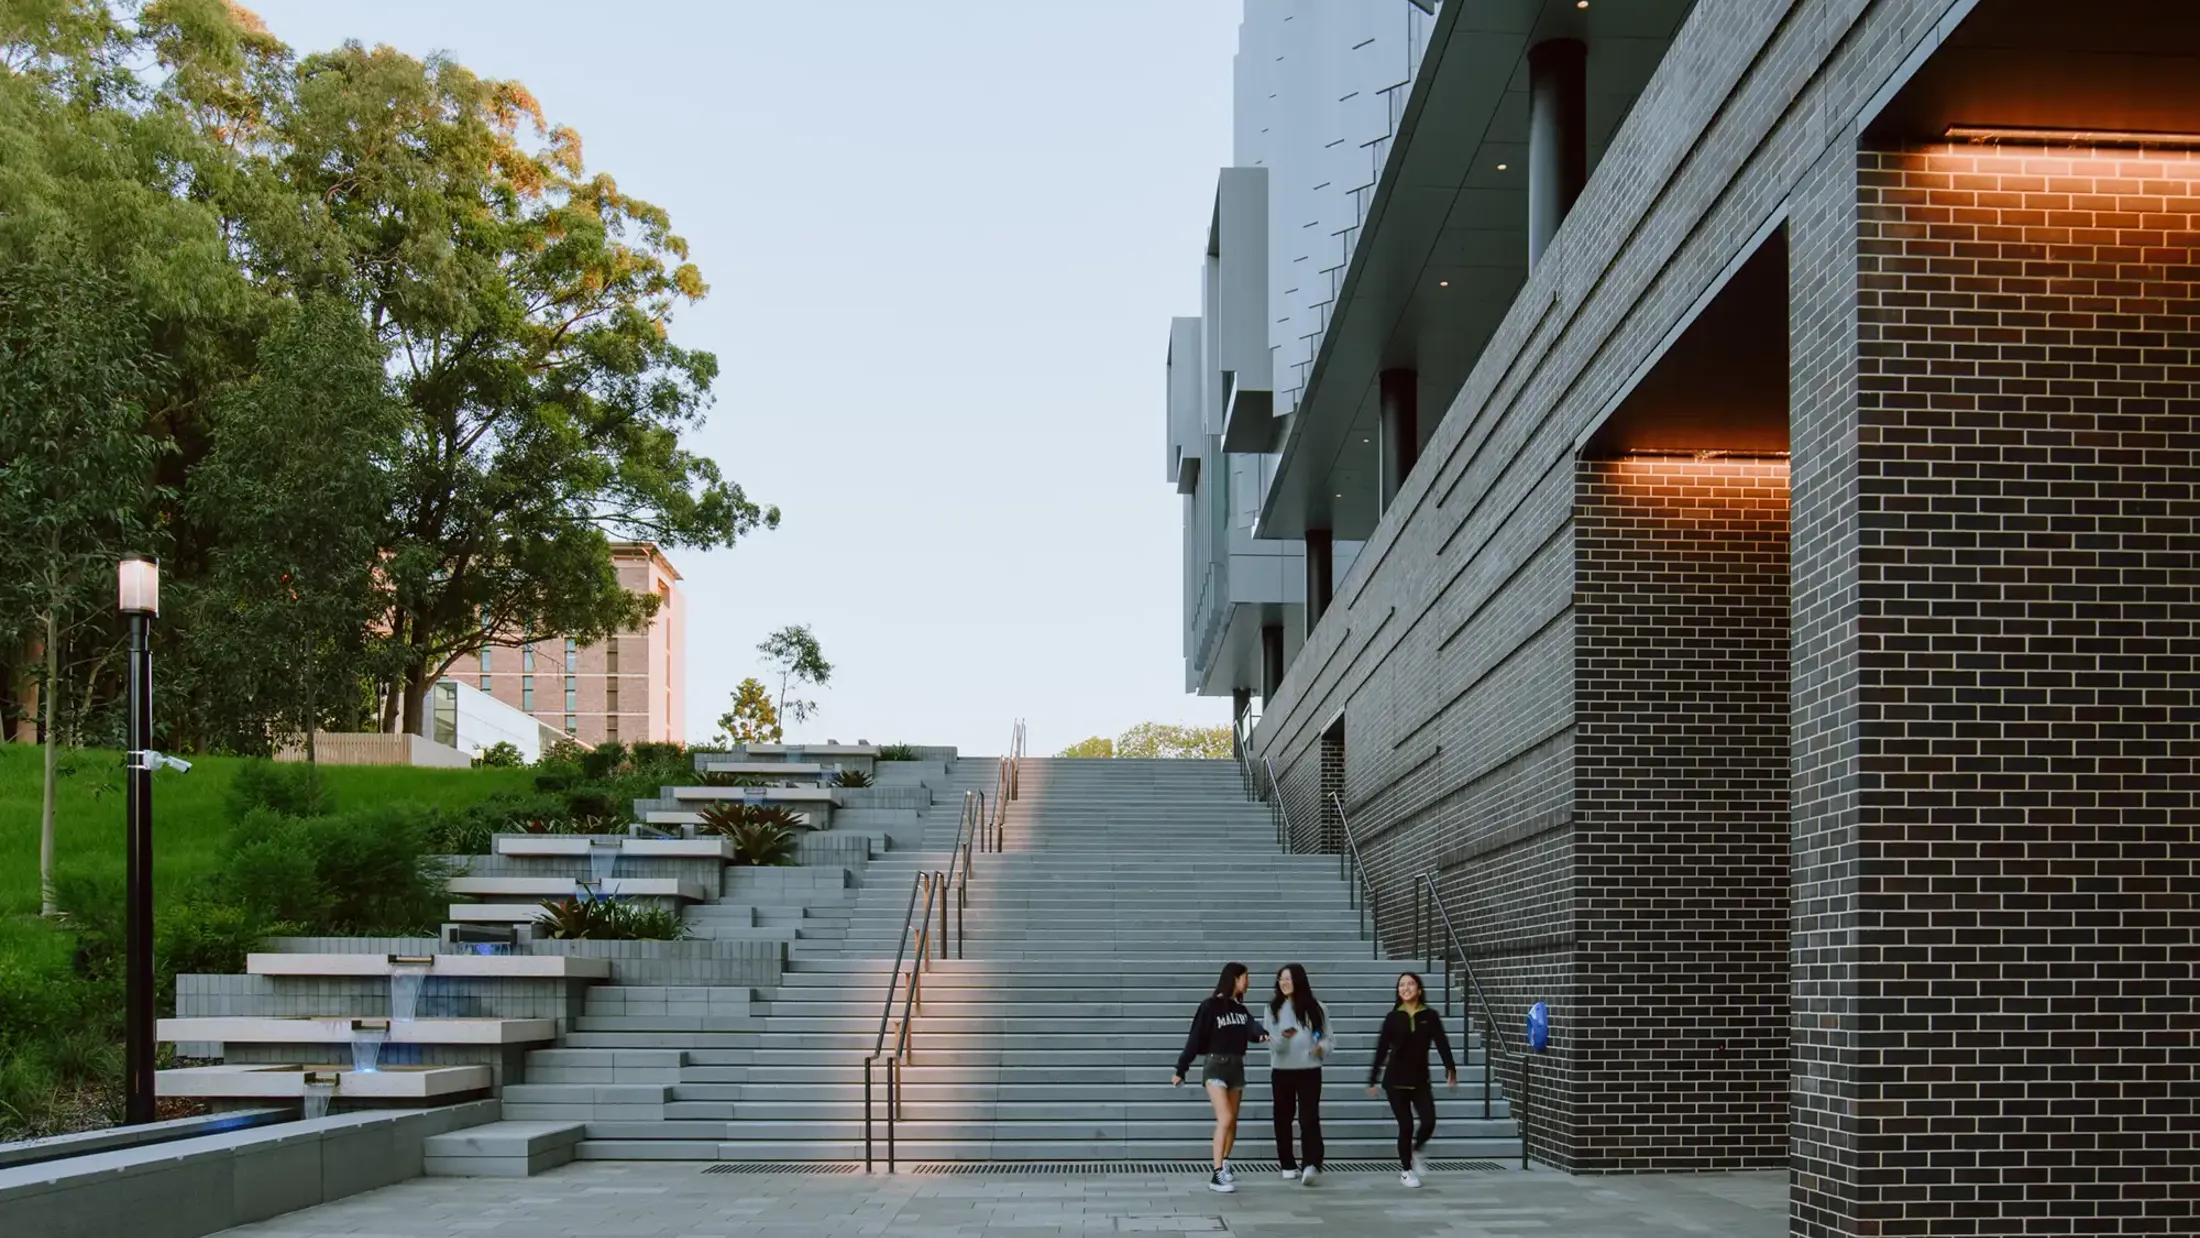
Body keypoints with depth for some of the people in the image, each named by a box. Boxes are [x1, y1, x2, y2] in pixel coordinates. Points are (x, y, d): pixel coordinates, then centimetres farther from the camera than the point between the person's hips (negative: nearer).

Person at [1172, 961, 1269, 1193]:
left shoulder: (1241, 1008, 11)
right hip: (1216, 1065, -7)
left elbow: (1251, 1028, -8)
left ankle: (1224, 1167, 26)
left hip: (1237, 1066, 7)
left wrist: (1262, 1034, -33)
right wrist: (1180, 1070, -6)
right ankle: (1217, 1176, -18)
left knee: (1232, 1122, 11)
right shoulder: (1210, 1006, -8)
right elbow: (1195, 1039, -7)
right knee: (1225, 1118, -17)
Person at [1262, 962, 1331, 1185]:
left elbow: (1329, 1039, 5)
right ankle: (1288, 1165, 16)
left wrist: (1322, 1048, -18)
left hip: (1309, 1071, -2)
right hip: (1281, 1070, 2)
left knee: (1309, 1117, -11)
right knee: (1283, 1117, 7)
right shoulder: (1273, 1008, 2)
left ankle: (1311, 1165, -23)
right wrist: (1282, 1037, -26)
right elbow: (1272, 1043, -3)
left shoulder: (1315, 1009, 2)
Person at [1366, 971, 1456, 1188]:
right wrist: (1373, 1079, 1)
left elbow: (1441, 1044, -7)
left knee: (1429, 1122, -10)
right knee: (1406, 1126, -2)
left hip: (1420, 1080, 1)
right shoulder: (1392, 1017, -1)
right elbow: (1382, 1049, 1)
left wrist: (1451, 1069, -21)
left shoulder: (1430, 1016, 0)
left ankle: (1415, 1151, 22)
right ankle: (1405, 1171, 16)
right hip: (1396, 1080, -1)